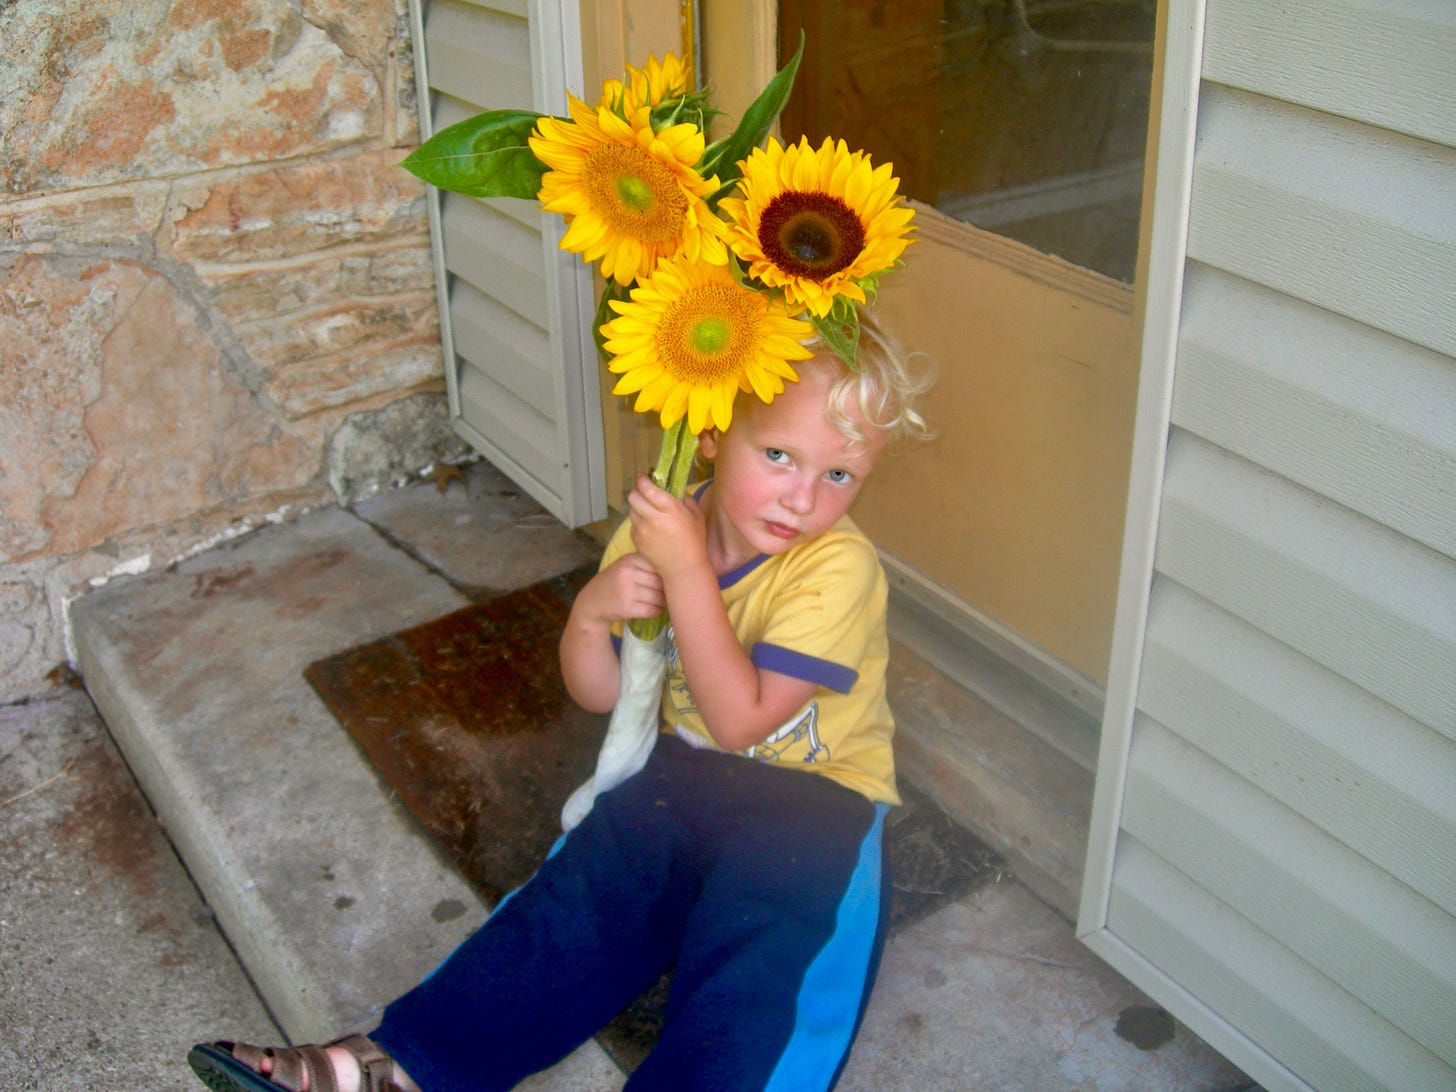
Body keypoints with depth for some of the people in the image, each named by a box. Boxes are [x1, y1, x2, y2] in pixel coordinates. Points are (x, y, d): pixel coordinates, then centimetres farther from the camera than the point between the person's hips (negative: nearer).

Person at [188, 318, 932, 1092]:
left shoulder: (839, 568, -22)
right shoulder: (659, 526, -5)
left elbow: (740, 720, -27)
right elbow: (598, 694, 1)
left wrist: (687, 570, -32)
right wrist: (591, 610, -21)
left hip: (814, 796, -4)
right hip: (687, 769, 4)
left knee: (753, 943, -28)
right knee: (588, 883, -15)